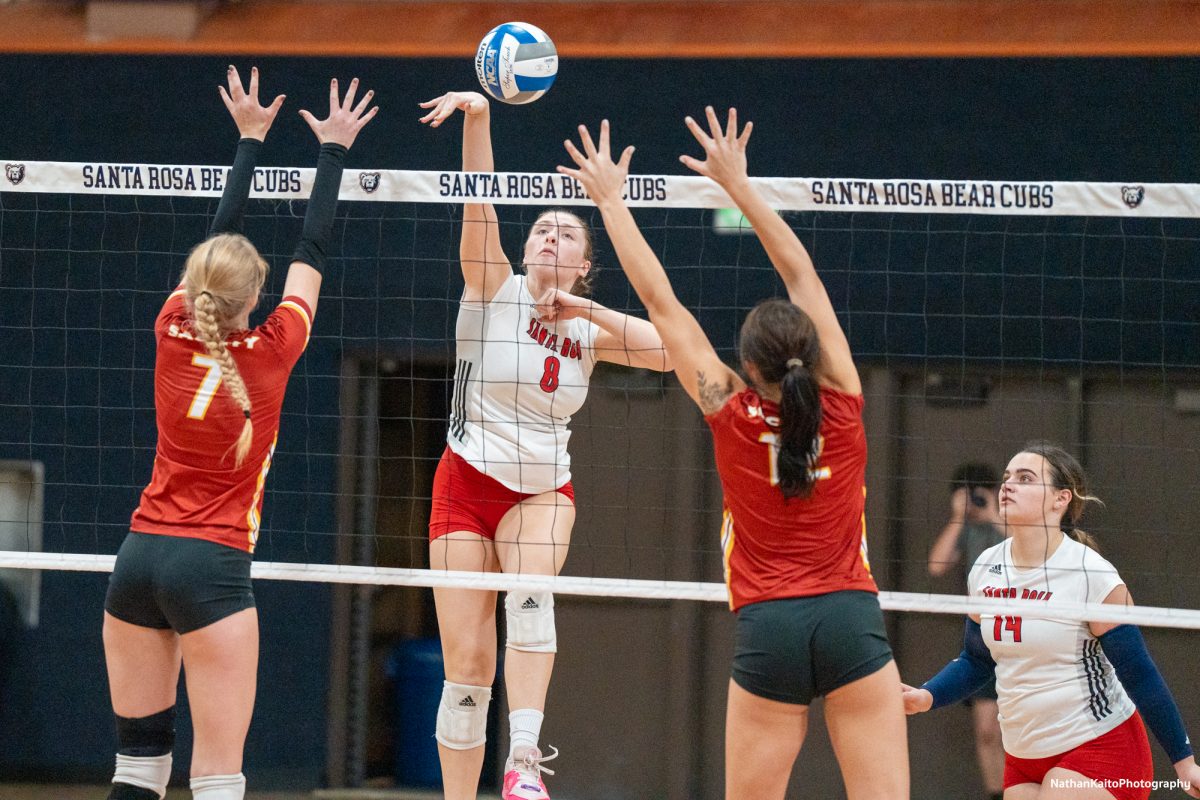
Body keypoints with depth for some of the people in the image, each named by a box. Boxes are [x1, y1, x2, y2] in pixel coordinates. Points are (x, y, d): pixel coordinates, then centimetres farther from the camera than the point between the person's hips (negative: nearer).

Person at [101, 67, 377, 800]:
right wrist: (333, 150, 17)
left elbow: (218, 239, 15)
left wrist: (251, 139, 25)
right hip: (211, 566, -5)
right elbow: (312, 253, 5)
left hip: (140, 555, 5)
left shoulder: (174, 334, 1)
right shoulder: (269, 353, -7)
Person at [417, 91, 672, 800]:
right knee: (468, 666, -4)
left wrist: (590, 310, -12)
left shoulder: (588, 330, 5)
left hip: (544, 491, 1)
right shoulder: (494, 291, -3)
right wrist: (477, 117, -32)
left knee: (530, 589, -30)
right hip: (468, 482, -1)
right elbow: (479, 204, -17)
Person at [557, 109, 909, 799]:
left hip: (769, 628, 0)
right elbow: (802, 276, 7)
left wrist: (611, 198, 12)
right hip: (852, 619, 0)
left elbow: (662, 303, 5)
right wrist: (739, 184, 12)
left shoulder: (731, 415, -2)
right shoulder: (842, 406, 0)